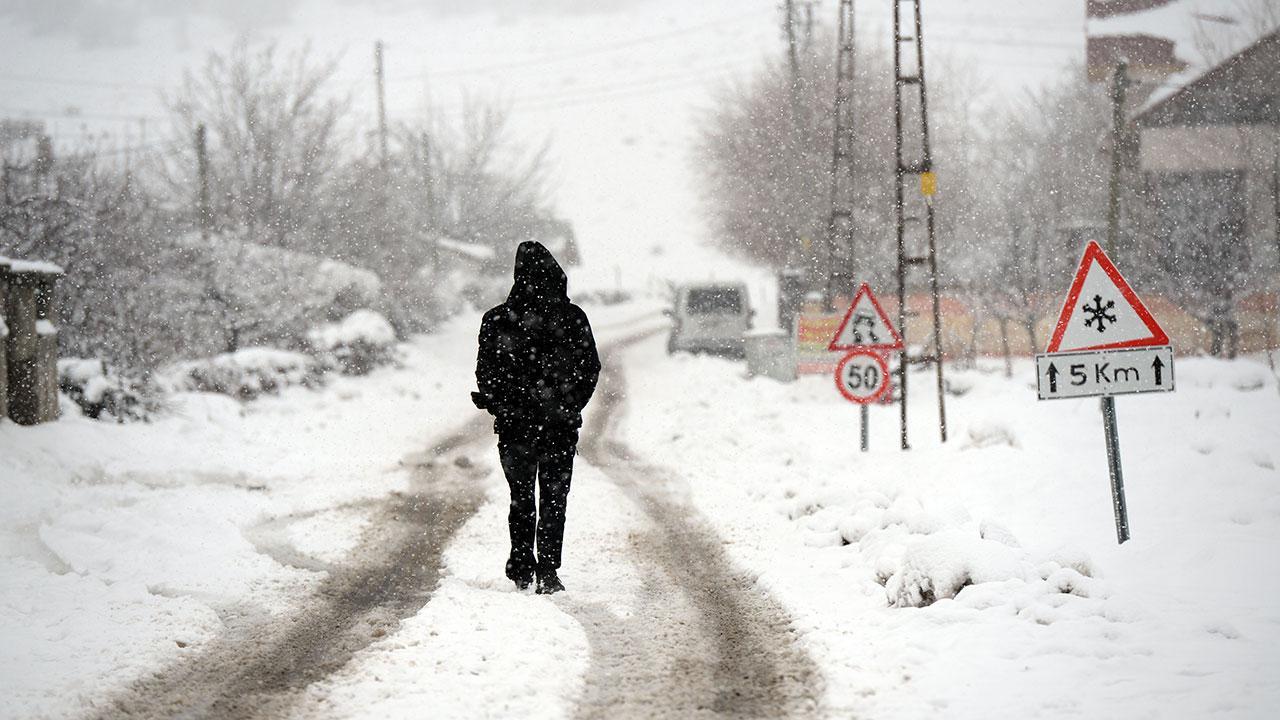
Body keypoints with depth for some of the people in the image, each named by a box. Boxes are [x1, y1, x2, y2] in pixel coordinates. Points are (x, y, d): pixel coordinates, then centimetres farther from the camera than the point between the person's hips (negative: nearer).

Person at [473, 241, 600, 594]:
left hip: (514, 423, 0)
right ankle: (547, 571, -3)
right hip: (562, 424, 0)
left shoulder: (497, 319, -7)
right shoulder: (573, 317, -5)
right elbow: (591, 368, 2)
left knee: (521, 497, 15)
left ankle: (522, 568, 15)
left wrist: (498, 406, 10)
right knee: (554, 499, 6)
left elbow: (485, 373, -5)